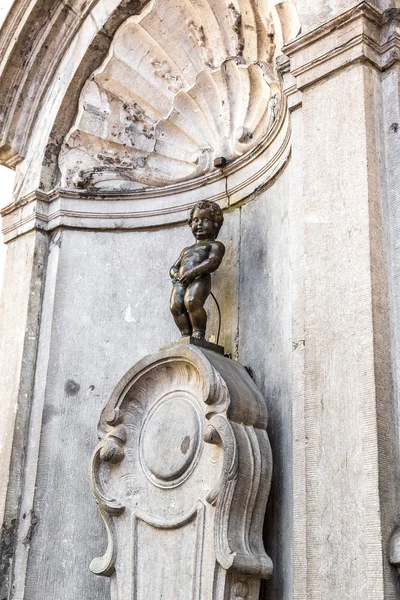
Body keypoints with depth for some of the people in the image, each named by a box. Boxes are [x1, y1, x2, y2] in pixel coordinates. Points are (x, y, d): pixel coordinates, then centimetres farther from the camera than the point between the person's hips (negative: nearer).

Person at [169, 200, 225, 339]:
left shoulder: (215, 245, 16)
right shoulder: (186, 250, 38)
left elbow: (213, 262, -4)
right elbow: (173, 267, 34)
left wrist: (193, 272, -15)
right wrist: (176, 275, 8)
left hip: (199, 279, -6)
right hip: (180, 282, 6)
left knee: (191, 300, -34)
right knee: (175, 306, -20)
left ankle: (199, 333, -27)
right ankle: (186, 334, -21)